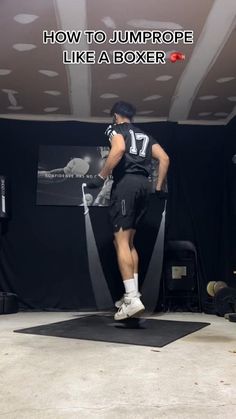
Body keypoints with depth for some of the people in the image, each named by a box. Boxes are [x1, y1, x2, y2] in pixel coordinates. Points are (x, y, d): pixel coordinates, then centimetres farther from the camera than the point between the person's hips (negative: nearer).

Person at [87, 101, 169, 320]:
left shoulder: (116, 129, 7)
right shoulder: (145, 135, 26)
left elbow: (119, 149, -16)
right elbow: (164, 158, 14)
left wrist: (101, 177, -15)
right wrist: (158, 187, 16)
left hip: (125, 183, -7)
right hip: (143, 185, 7)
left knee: (121, 242, -10)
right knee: (129, 241, 14)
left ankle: (132, 299, -19)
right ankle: (133, 295, 12)